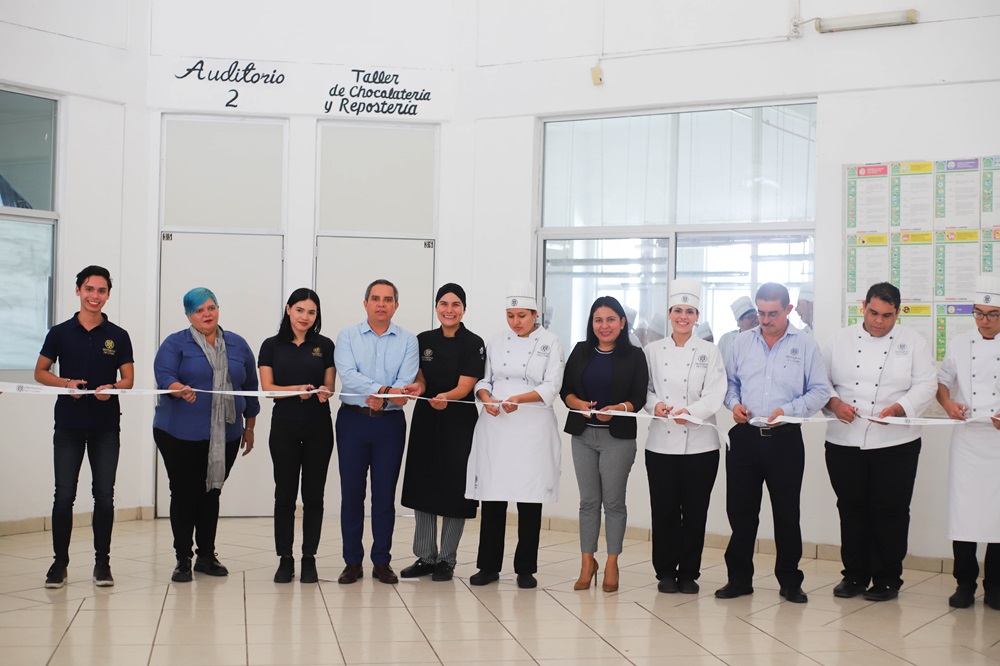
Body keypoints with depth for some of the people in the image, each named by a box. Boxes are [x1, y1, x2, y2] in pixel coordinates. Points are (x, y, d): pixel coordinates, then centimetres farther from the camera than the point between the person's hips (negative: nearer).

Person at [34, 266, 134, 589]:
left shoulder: (118, 336, 5)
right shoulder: (60, 332, 4)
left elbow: (128, 379, 6)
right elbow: (40, 372, 8)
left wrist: (111, 388, -16)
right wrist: (66, 383, -10)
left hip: (106, 426, 0)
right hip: (69, 425, 0)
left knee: (104, 496, 3)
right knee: (64, 495, 1)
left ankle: (102, 562, 13)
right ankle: (59, 562, 11)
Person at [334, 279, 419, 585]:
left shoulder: (408, 341, 5)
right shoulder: (348, 336, 3)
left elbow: (405, 383, -6)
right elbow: (348, 375, -13)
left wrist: (381, 399, -22)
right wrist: (384, 390, -24)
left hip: (390, 422, 0)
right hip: (353, 420, 0)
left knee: (385, 494, 5)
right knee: (351, 492, 2)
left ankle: (382, 562, 13)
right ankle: (352, 562, 11)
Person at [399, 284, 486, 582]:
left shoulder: (474, 344, -6)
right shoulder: (423, 341, 7)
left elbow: (465, 386, -14)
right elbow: (421, 380, 4)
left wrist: (446, 397, -35)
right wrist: (416, 388, -20)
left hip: (459, 423, -4)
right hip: (426, 421, 4)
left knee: (454, 490, -1)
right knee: (423, 488, 6)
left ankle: (447, 560, 11)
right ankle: (425, 557, 17)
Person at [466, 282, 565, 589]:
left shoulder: (550, 343, 1)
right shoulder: (496, 342, 10)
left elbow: (551, 387, -7)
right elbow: (482, 379, 11)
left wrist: (519, 399, -22)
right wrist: (487, 398, -11)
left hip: (533, 428, -2)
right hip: (495, 427, 2)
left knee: (529, 500, 1)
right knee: (492, 497, 2)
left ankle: (526, 569, 11)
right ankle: (489, 566, 12)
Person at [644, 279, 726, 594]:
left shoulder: (710, 352, 3)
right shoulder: (654, 351, 8)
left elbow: (715, 394, -7)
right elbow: (645, 389, 7)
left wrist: (691, 411, -23)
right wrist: (655, 404, -15)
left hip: (700, 442, -1)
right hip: (662, 442, 1)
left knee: (695, 510, 3)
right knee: (664, 509, 2)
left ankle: (689, 573, 14)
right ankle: (666, 572, 15)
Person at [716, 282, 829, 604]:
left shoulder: (805, 344, 1)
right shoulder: (743, 342, 10)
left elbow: (820, 391, -1)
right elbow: (729, 381, 17)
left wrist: (787, 410, -15)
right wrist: (734, 403, -4)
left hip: (785, 440, -2)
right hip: (745, 436, 3)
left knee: (787, 513, 5)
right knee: (740, 510, 6)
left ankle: (789, 580, 17)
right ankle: (739, 578, 17)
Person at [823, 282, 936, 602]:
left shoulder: (913, 342, 4)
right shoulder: (840, 340, 8)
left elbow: (926, 384, -3)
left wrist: (898, 408, -18)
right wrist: (834, 402, -10)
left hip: (895, 443, -2)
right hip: (845, 442, 2)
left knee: (890, 512, 2)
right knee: (852, 509, 8)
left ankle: (887, 579, 14)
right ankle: (854, 575, 20)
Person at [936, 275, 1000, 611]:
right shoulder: (959, 345, 7)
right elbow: (941, 382, 16)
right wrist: (947, 402, -4)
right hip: (967, 437, 2)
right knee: (963, 511, -1)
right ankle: (965, 583, 11)